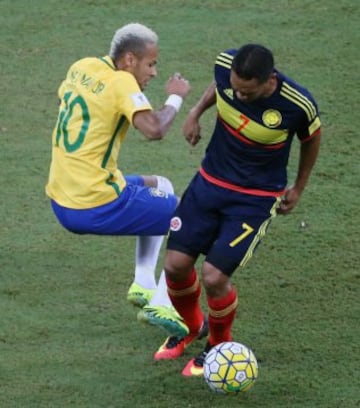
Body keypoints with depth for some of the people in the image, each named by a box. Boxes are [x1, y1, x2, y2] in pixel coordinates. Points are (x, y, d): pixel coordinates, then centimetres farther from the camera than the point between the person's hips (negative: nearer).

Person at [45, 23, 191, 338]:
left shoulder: (81, 68, 9)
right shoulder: (122, 82, -15)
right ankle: (163, 305, -2)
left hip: (61, 203, 9)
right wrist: (175, 97, -12)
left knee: (159, 186, 30)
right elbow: (154, 130, -28)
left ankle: (143, 285, 24)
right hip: (96, 208, -9)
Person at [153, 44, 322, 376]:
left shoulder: (298, 105, -28)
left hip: (256, 199, -4)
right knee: (176, 264, 1)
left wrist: (298, 189, 8)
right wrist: (196, 112, -1)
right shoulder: (226, 66, -19)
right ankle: (193, 327, 34)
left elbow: (311, 140, -4)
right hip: (209, 182, 4)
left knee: (214, 275, -14)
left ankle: (220, 345, 17)